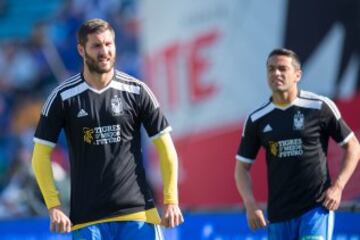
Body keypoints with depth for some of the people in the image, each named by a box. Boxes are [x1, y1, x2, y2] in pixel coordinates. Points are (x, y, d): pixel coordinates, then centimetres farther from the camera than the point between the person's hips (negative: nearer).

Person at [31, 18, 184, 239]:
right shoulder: (63, 97, 0)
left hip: (138, 211, 0)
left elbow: (165, 147, 6)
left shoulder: (136, 91, 3)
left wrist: (171, 201, -2)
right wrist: (54, 207, -7)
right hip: (87, 217, 0)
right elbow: (41, 155, 3)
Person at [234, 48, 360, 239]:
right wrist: (251, 205, -4)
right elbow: (242, 167, 11)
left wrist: (338, 186, -7)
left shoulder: (320, 107, -3)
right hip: (278, 213, 4)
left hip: (316, 207, -4)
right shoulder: (257, 120, 5)